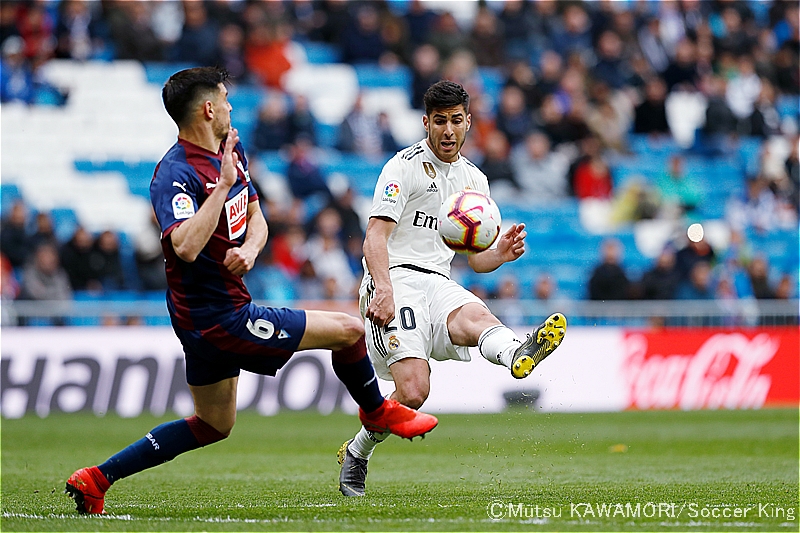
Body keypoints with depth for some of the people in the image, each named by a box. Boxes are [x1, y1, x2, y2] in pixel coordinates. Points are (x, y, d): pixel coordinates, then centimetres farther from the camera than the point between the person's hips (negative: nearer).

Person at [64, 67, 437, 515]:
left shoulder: (232, 150, 6)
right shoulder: (175, 175, -23)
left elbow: (255, 215, 15)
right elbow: (185, 247, -38)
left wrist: (250, 248, -7)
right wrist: (223, 183, -35)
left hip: (204, 317, 11)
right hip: (221, 319, -11)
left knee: (214, 425, 21)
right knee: (349, 330, -2)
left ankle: (96, 479, 19)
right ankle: (377, 411, 28)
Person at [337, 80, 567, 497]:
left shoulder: (474, 180, 20)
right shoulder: (405, 166, 0)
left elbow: (476, 259, 23)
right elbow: (375, 236, -10)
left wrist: (501, 253, -1)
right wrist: (383, 289, -27)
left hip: (438, 285, 4)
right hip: (397, 280, -4)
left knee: (475, 315, -34)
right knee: (414, 390, -22)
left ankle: (517, 354, -65)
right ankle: (356, 454, -3)